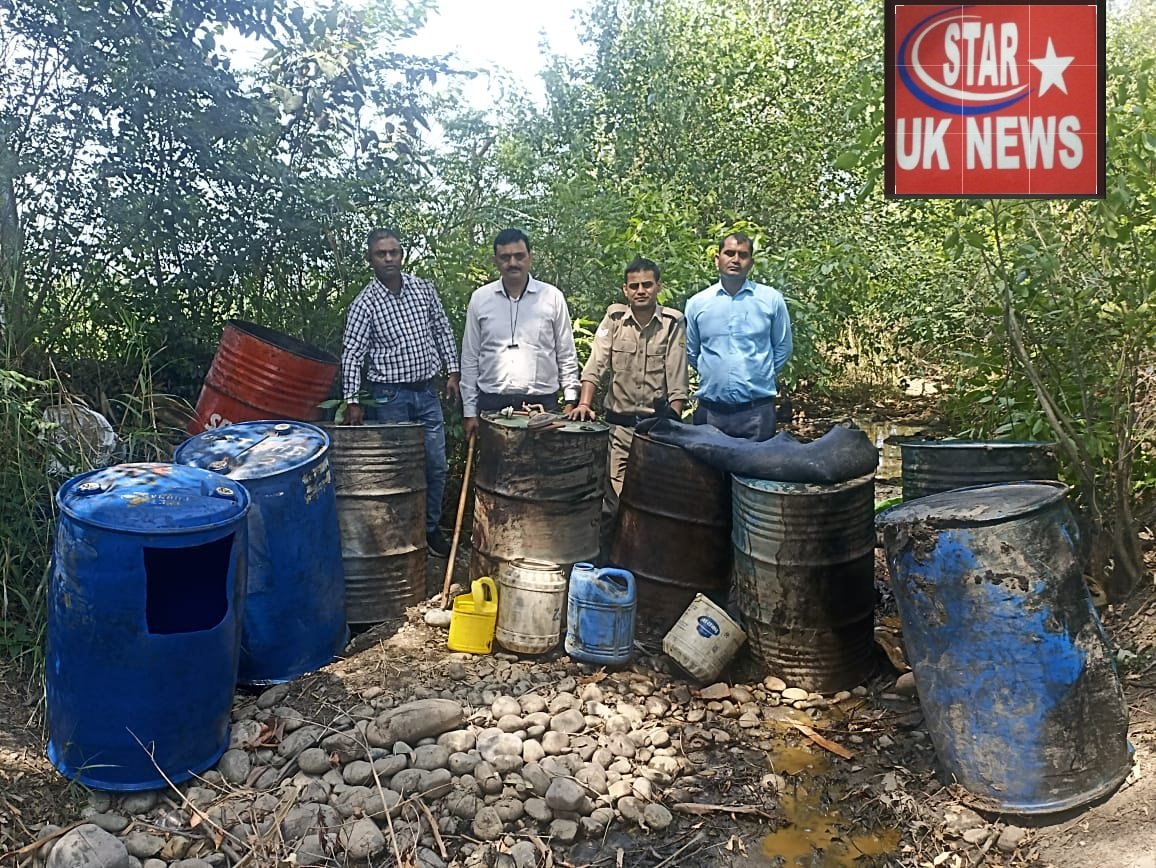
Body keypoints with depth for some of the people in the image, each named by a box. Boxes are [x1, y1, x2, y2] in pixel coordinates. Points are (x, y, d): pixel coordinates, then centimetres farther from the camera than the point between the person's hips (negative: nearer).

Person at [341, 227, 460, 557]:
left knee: (437, 465, 7)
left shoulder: (424, 288, 3)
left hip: (427, 392, 4)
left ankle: (431, 528, 24)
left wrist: (452, 372, 6)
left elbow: (443, 332, 11)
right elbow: (352, 355, -10)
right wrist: (352, 402, -16)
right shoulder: (364, 304, -8)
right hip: (390, 396, -4)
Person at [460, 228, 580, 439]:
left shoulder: (552, 297, 3)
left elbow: (566, 355, 7)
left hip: (542, 401, -1)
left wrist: (570, 401, 1)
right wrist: (469, 410, 5)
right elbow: (470, 357, 8)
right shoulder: (480, 298, 6)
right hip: (492, 403, 1)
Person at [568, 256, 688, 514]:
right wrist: (585, 403, -19)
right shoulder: (614, 318, 1)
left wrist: (674, 422, -10)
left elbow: (677, 379, -5)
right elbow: (596, 364, -6)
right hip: (619, 421, 1)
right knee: (615, 492, 1)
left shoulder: (674, 322, -2)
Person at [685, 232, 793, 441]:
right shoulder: (697, 303, 4)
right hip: (710, 409, 1)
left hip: (757, 410, -1)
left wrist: (760, 375, 12)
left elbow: (783, 347, 11)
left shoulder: (772, 300, 1)